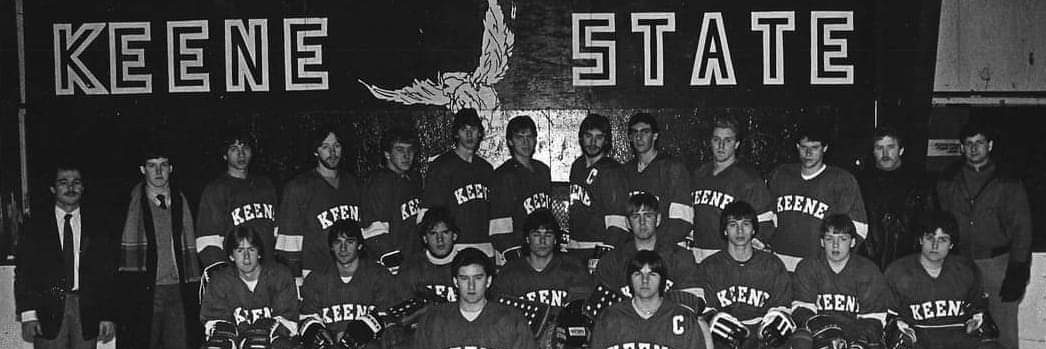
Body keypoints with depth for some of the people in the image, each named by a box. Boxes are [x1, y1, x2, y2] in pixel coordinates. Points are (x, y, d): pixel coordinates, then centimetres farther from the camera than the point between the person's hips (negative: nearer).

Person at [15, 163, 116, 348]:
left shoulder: (97, 222, 7)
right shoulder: (37, 223, 5)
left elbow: (108, 273, 4)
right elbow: (23, 272, 2)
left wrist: (108, 315, -3)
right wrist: (28, 315, -8)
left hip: (87, 311, 1)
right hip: (48, 311, -1)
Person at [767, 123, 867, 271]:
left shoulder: (842, 180, 4)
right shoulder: (780, 175, 15)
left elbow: (858, 228, 1)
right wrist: (759, 239, 8)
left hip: (818, 263, -2)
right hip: (778, 258, 2)